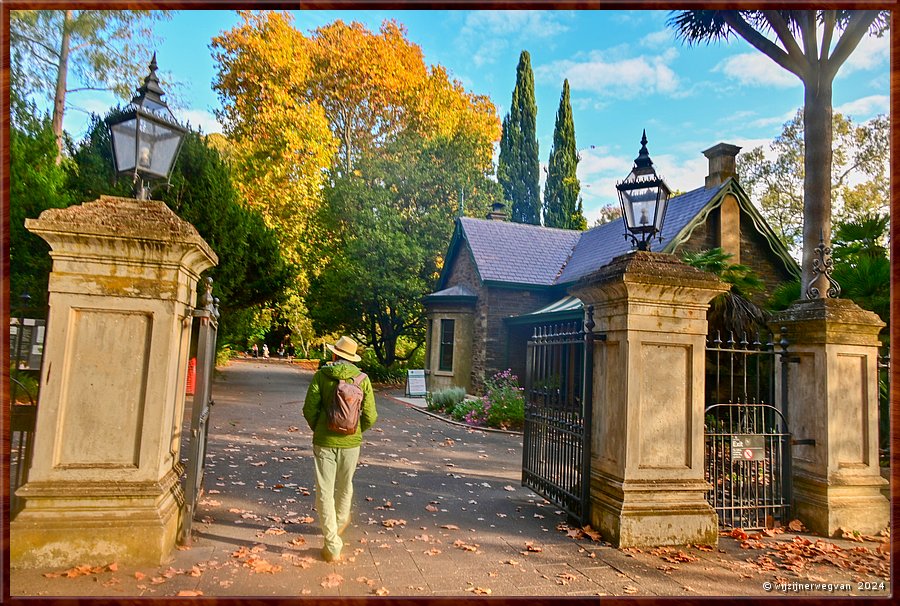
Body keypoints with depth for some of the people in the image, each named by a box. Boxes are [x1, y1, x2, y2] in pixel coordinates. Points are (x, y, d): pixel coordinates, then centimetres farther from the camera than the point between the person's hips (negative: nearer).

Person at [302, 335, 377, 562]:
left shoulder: (321, 375, -8)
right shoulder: (362, 379, -6)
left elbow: (309, 409, -10)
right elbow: (370, 416, -7)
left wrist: (318, 430, 9)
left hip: (324, 441, -2)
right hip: (351, 442, 2)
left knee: (325, 491, 7)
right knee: (345, 486, 24)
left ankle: (332, 546, 8)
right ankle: (340, 522, 48)